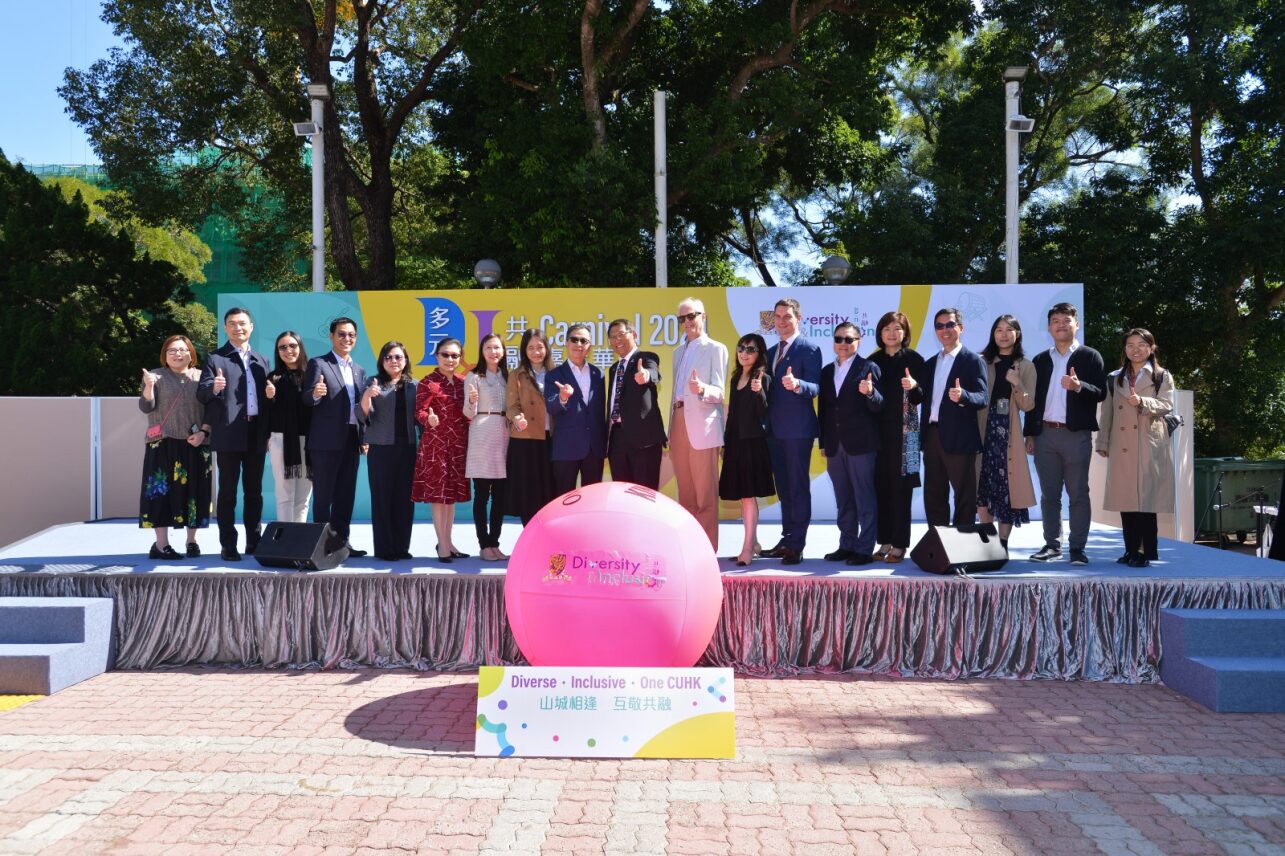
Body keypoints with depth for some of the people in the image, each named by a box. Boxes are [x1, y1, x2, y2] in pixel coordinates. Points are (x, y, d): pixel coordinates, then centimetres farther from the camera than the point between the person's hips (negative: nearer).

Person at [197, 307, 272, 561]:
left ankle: (254, 541, 18)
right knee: (227, 492, 0)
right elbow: (201, 394, -6)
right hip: (228, 435, -4)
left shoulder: (262, 360, 15)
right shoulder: (215, 358, 1)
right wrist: (213, 388, -27)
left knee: (254, 491, 10)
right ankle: (228, 545, 5)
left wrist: (270, 393, -5)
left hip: (256, 435, 4)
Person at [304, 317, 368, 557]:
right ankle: (322, 543, 5)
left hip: (351, 441, 6)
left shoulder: (359, 370, 16)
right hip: (327, 441, -6)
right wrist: (315, 394, -33)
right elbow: (307, 398, -11)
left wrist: (364, 438, 7)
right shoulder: (318, 364, -2)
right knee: (323, 495, 1)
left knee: (346, 495, 9)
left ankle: (341, 541, 17)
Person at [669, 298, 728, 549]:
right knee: (685, 493, 10)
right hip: (679, 424, 6)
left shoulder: (716, 349, 0)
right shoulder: (678, 351, 20)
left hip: (702, 426, -6)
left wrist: (702, 389, -28)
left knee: (705, 494, -5)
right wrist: (671, 429, 17)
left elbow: (719, 392, -6)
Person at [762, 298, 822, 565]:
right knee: (783, 487, 13)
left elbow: (814, 387, -16)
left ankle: (797, 545, 1)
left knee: (798, 486, -3)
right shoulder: (772, 352, 17)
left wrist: (797, 385, -34)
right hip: (775, 429, 8)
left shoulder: (809, 349, -7)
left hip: (798, 429, -8)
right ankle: (787, 539, 22)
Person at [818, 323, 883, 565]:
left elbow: (879, 407, -6)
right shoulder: (827, 371, 14)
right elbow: (823, 408, 14)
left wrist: (870, 393, -28)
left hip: (860, 444, -5)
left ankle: (865, 549, 4)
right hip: (835, 445, 6)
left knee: (865, 499, -1)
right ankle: (847, 545, 20)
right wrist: (823, 442, 12)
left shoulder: (869, 368, -2)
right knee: (843, 501, 12)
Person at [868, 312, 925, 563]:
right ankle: (884, 541, 12)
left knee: (900, 487, -2)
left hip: (903, 431, -3)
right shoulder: (873, 361, 10)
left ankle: (900, 544, 4)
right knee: (881, 486, 4)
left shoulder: (913, 359, 0)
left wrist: (914, 386, -22)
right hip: (878, 430, 3)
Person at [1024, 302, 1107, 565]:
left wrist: (1079, 386, -24)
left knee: (1078, 494, 0)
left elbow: (1101, 393, -4)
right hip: (1045, 434, 3)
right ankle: (1052, 545, 14)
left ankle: (1077, 548, 5)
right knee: (1049, 494, 7)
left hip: (1076, 435, -3)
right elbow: (1033, 398, 13)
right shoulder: (1040, 360, 15)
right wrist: (1030, 434, 8)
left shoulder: (1090, 356, 4)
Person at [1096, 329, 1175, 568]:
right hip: (1122, 447, 3)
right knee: (1125, 498, 4)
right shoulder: (1115, 378, 16)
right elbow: (1107, 413, 13)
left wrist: (1142, 402, -23)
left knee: (1146, 497, -7)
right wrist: (1103, 442, 8)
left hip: (1149, 447, -3)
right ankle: (1131, 549, 12)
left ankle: (1145, 551, -2)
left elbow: (1166, 406, -5)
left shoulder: (1162, 377, 7)